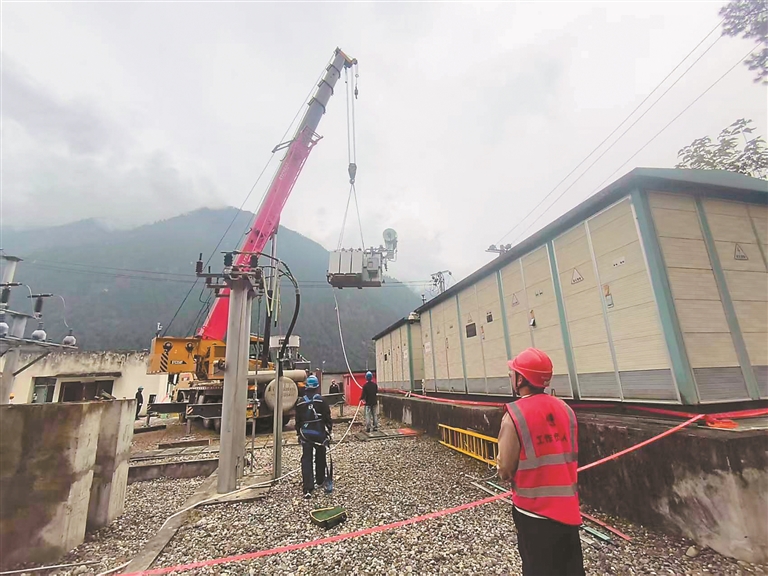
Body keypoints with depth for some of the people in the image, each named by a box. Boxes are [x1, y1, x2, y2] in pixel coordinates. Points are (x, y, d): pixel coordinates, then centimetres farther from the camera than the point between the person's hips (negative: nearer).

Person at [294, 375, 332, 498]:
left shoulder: (300, 402, -1)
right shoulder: (321, 400, -9)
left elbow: (298, 420, 7)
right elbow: (327, 417, -6)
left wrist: (299, 433, 17)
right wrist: (329, 430, 5)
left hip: (305, 434, 1)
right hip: (319, 433, -1)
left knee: (306, 460, 1)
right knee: (320, 458, 18)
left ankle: (307, 489, -7)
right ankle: (320, 481, 34)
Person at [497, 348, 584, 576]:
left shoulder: (514, 414, -20)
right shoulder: (565, 409, -1)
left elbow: (505, 470, -13)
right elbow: (573, 458, 11)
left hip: (535, 512, -5)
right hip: (568, 508, 6)